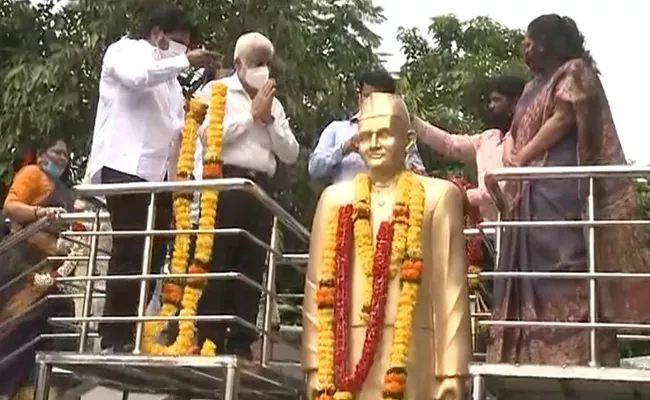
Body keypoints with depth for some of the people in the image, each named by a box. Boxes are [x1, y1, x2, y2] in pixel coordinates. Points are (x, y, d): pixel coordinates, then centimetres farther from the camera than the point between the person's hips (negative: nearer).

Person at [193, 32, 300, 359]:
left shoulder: (274, 103, 21)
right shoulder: (216, 91, 7)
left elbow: (291, 154, 14)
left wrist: (269, 119, 1)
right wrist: (252, 113, -4)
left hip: (261, 188, 5)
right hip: (225, 183, -5)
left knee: (252, 267, 3)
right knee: (216, 263, -7)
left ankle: (241, 344, 6)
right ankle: (207, 341, -4)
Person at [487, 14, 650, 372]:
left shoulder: (575, 71, 4)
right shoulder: (533, 87, 28)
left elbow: (563, 119, -9)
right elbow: (517, 132, 23)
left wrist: (521, 159, -5)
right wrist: (510, 155, 2)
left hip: (561, 186, -9)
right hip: (529, 191, 9)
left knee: (562, 265, -16)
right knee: (532, 268, 2)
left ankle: (573, 352, -18)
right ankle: (533, 353, 1)